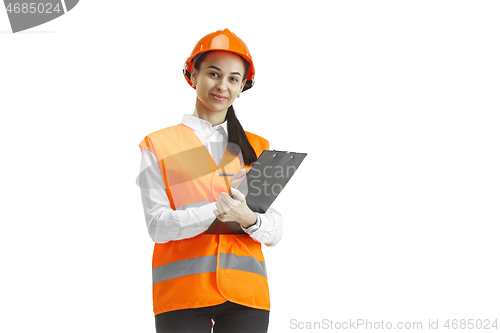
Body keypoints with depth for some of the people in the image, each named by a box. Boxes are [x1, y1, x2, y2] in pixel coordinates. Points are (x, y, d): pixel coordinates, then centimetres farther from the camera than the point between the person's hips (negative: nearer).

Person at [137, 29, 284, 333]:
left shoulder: (257, 148, 13)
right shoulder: (158, 146, 6)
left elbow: (275, 232, 7)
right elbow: (158, 225, -5)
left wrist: (249, 219, -16)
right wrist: (215, 210, -20)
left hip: (244, 294, 2)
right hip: (181, 294, -2)